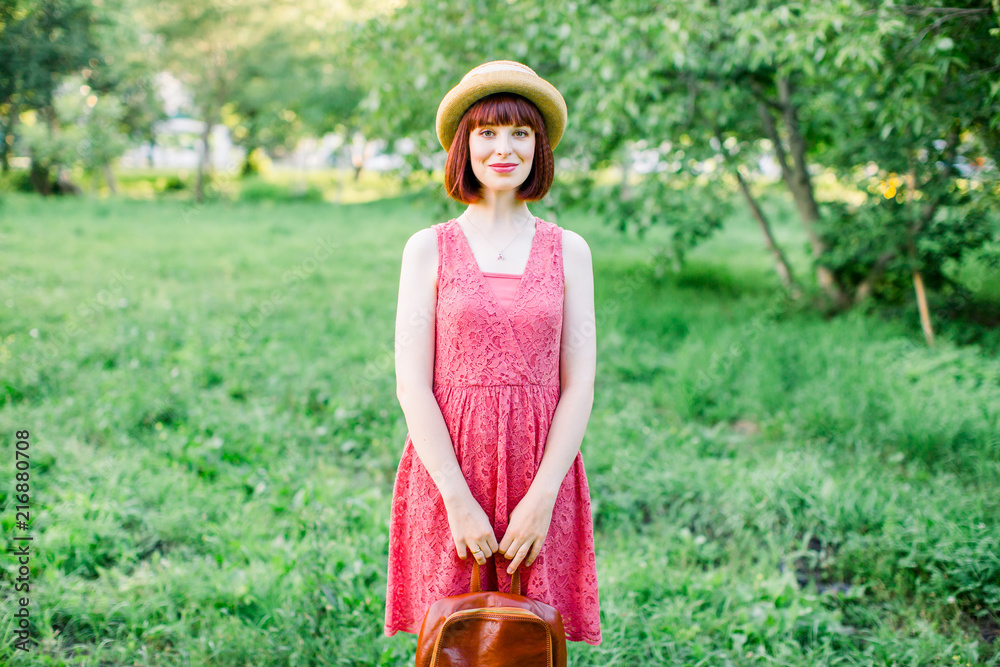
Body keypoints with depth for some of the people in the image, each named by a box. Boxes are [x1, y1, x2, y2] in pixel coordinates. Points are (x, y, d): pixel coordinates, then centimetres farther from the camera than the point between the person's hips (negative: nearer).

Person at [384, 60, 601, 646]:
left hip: (542, 479, 1)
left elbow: (579, 386, 2)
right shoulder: (428, 250, 3)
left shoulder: (569, 251, 6)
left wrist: (542, 496, -9)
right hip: (448, 476, -1)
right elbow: (412, 385, -3)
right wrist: (459, 500, -11)